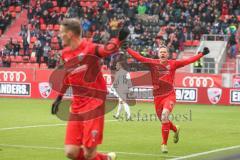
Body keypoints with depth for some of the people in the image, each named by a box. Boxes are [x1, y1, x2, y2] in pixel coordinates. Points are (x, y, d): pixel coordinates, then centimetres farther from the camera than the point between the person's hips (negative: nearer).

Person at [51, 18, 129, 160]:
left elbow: (108, 50, -33)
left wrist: (119, 39, -52)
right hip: (76, 107, 7)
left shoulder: (89, 48, -13)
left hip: (94, 104, -7)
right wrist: (60, 97, 31)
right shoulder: (65, 53, 8)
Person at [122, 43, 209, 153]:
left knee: (164, 116, -24)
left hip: (170, 95, -3)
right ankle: (175, 129, 48)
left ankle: (164, 144, -14)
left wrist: (202, 54, -9)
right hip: (157, 97, 3)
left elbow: (189, 61, -3)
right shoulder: (152, 63, 3)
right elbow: (139, 57, 0)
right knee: (163, 121, 12)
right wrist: (127, 49, -5)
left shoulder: (173, 64, 1)